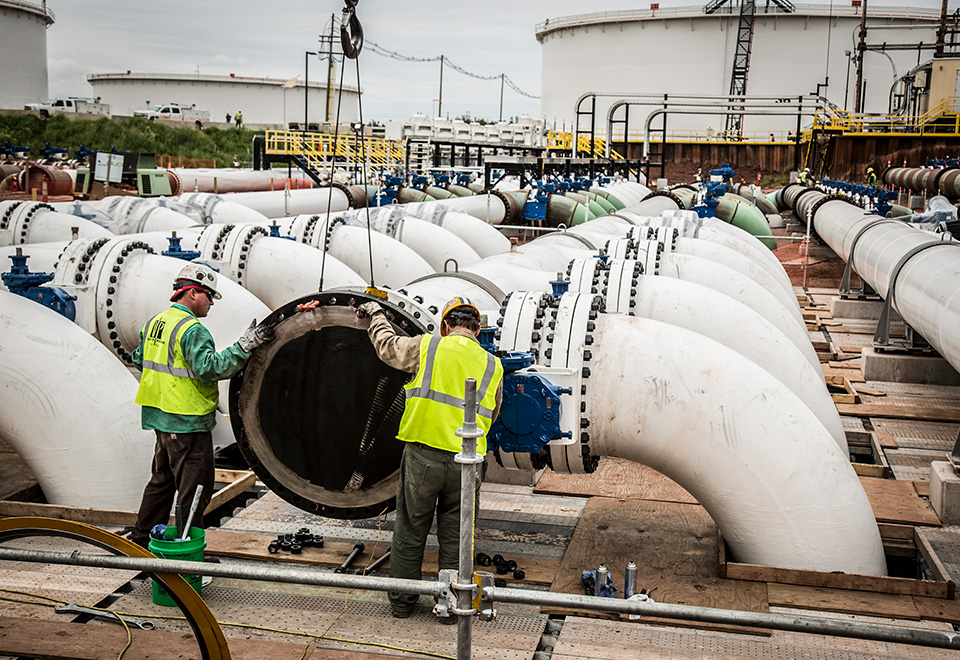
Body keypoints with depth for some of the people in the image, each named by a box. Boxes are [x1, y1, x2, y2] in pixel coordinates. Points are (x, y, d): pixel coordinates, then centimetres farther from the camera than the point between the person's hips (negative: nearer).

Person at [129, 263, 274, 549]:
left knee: (162, 480, 22)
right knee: (194, 487, 0)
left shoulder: (153, 322, 11)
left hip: (161, 418, 10)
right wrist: (244, 346, -29)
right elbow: (210, 367, -28)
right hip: (187, 423, -10)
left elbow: (140, 361, 22)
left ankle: (143, 538, 31)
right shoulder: (192, 329, -18)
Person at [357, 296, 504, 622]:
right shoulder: (493, 367, 5)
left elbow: (388, 347, 15)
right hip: (465, 461, 2)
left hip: (422, 455, -1)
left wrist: (376, 315, 32)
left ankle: (401, 601, 23)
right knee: (454, 535, 13)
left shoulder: (427, 347, -2)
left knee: (410, 530, 12)